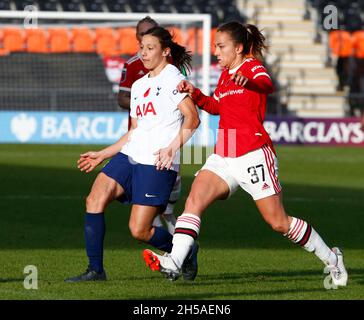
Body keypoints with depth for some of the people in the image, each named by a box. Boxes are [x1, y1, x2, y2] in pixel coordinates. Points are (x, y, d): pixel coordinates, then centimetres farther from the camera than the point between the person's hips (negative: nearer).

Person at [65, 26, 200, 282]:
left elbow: (193, 118, -13)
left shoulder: (172, 77, -3)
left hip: (157, 164, -7)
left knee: (139, 230, -8)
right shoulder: (138, 85, 21)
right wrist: (102, 155, 24)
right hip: (129, 155, 8)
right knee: (95, 200, -14)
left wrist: (172, 148, -25)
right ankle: (95, 270, -10)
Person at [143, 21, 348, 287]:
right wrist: (195, 94, 14)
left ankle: (331, 258, 14)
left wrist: (249, 81, -53)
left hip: (253, 155, -7)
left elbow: (267, 85, -31)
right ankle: (173, 263, -28)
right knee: (194, 199, -16)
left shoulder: (252, 66, -7)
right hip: (223, 156, 7)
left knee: (278, 222, -4)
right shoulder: (225, 74, 16)